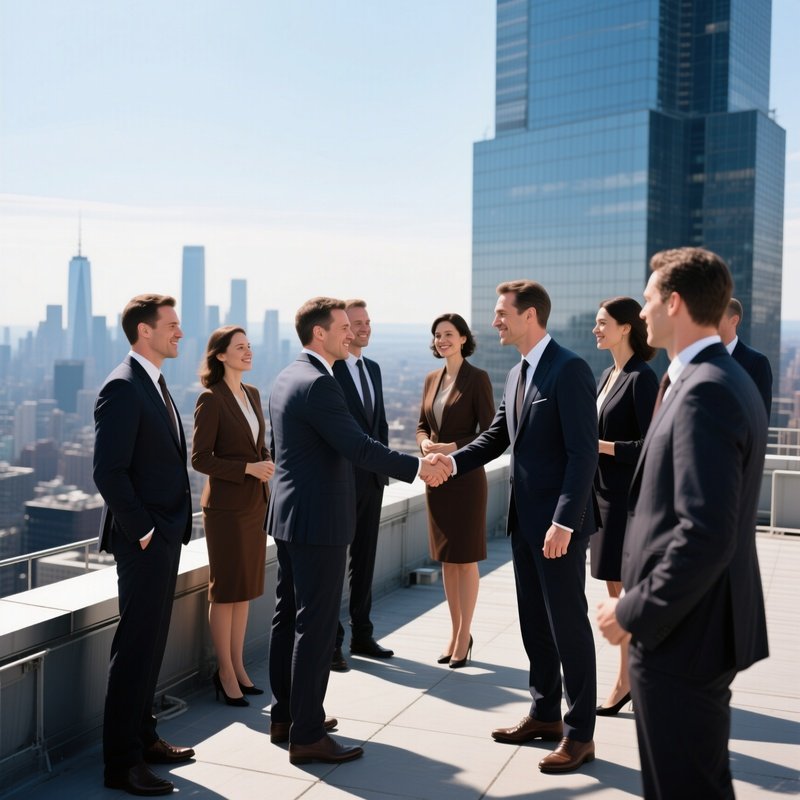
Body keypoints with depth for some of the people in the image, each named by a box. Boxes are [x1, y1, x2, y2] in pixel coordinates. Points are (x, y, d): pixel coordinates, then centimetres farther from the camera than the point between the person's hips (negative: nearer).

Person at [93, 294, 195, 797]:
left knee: (152, 643, 17)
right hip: (144, 541, -9)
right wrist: (143, 530, -17)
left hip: (165, 537, 9)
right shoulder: (123, 388, -16)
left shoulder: (155, 384, 14)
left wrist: (172, 528, 14)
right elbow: (109, 472, -22)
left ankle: (142, 737, 30)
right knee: (136, 648, -2)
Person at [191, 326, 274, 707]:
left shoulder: (253, 394, 10)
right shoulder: (211, 400, -12)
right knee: (226, 589, 3)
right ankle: (225, 671, 14)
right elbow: (199, 458, -14)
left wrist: (268, 463, 0)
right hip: (226, 504, -7)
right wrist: (247, 468, -20)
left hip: (255, 503, 7)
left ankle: (237, 665, 24)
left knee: (247, 588, 13)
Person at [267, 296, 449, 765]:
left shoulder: (287, 378, 12)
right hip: (319, 520, -10)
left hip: (289, 515, 10)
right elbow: (359, 448, -25)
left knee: (289, 618, 16)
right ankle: (307, 735, 5)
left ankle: (285, 716, 28)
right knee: (316, 627, -3)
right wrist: (417, 467, -18)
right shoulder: (318, 384, -20)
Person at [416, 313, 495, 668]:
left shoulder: (477, 378, -8)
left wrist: (454, 448, -21)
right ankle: (455, 632, 22)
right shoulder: (432, 379, 10)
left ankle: (464, 635, 11)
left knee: (466, 558, 1)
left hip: (466, 476, -6)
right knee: (446, 558, 11)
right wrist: (425, 442, -7)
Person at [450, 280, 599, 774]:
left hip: (559, 523, -9)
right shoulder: (517, 375, 13)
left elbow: (584, 452, -20)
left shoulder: (569, 369, -15)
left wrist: (563, 522, -23)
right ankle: (545, 715, 30)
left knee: (568, 626, 1)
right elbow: (497, 437, 16)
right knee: (534, 623, 16)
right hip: (525, 519, 9)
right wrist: (453, 463, -2)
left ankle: (580, 734, 13)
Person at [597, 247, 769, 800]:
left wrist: (635, 614, -19)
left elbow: (705, 536, -27)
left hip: (683, 631, -10)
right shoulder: (725, 380, 11)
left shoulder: (705, 391, -21)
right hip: (701, 620, 10)